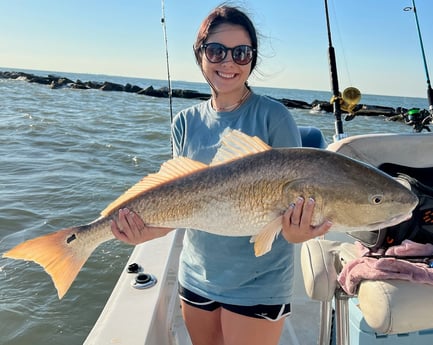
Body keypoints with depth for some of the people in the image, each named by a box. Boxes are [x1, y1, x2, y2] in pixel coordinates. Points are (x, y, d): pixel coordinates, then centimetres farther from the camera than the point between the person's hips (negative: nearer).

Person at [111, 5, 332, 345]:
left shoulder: (273, 116, -13)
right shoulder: (186, 122, -1)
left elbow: (294, 195, -12)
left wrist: (295, 231, -33)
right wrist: (153, 229, -18)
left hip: (258, 283, -4)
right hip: (196, 276, 5)